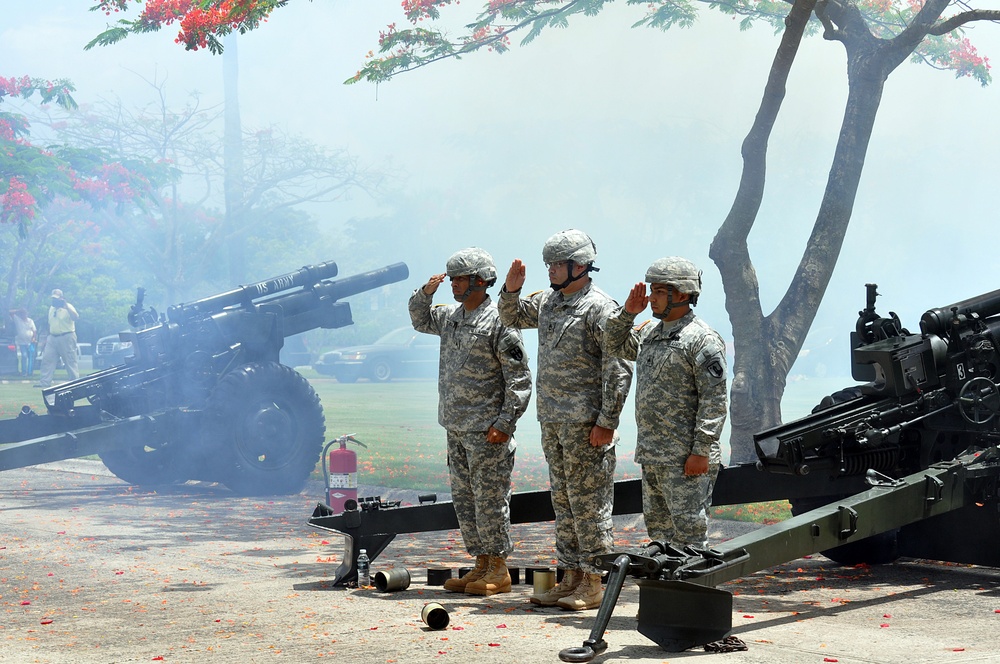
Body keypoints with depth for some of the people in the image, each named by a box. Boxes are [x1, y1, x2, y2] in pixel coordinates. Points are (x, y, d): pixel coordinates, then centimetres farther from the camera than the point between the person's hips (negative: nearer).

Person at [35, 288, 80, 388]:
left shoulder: (68, 307, -7)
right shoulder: (51, 308, 14)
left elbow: (76, 318, -26)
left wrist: (66, 307, -30)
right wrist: (48, 337, 20)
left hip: (66, 338, -7)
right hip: (53, 338, 7)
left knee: (70, 361, -4)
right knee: (47, 359, 2)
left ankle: (75, 381, 1)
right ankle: (45, 382, 4)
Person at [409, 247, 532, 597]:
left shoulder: (498, 321, -12)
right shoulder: (450, 316, 12)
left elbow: (519, 378, -13)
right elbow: (420, 320, 32)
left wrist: (505, 423, -18)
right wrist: (425, 292, 11)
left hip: (486, 430, -8)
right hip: (455, 427, 8)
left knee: (489, 499, -3)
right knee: (464, 498, 12)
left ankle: (499, 571, 6)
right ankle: (481, 565, 21)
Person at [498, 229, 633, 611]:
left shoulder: (600, 308, -12)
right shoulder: (547, 301, 13)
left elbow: (618, 369, -15)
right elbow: (512, 317, 30)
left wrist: (607, 421, -20)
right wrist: (511, 289, 8)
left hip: (585, 421, -9)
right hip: (551, 419, 9)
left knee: (588, 500, -4)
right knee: (563, 499, 13)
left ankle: (594, 582, 1)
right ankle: (571, 576, 20)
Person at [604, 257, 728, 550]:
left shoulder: (703, 339, -12)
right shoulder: (650, 334, 14)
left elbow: (714, 399, -16)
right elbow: (615, 345, 28)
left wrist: (701, 451, -21)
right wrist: (627, 313, 10)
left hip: (686, 458, -9)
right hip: (651, 455, 9)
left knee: (688, 534, -6)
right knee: (658, 528, 15)